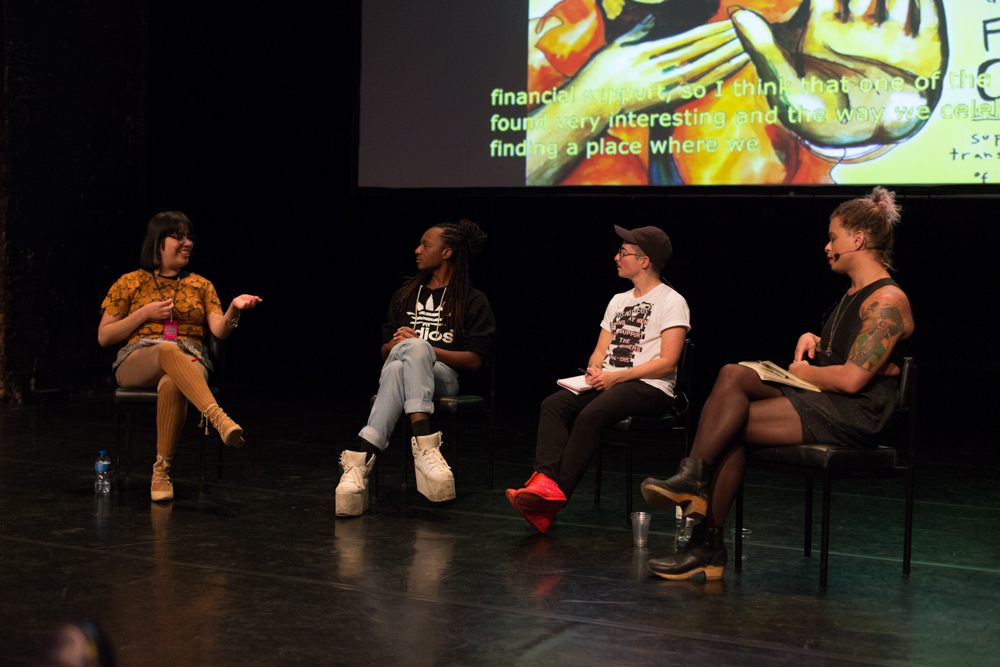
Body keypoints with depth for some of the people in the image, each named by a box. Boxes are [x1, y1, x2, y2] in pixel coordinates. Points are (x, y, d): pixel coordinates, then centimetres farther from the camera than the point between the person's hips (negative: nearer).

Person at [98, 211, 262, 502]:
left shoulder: (200, 286, 18)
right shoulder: (130, 283, 12)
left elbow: (220, 330, 3)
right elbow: (104, 337, 9)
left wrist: (234, 309, -17)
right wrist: (145, 314, -2)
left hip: (189, 362, 1)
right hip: (138, 362, -1)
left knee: (172, 385, -39)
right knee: (168, 349, -39)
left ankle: (162, 470, -31)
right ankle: (218, 418, -55)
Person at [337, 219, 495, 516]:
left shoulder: (473, 301, 12)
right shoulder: (406, 294, 27)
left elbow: (475, 360, 0)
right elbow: (384, 350, 23)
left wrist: (424, 348, -11)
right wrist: (397, 344, -3)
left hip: (442, 374, -3)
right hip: (397, 365, 3)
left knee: (413, 347, -40)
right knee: (397, 367, -38)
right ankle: (425, 445, -58)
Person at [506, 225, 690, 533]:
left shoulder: (672, 302, -1)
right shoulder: (619, 300, 23)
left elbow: (667, 362, -11)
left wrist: (617, 376, -17)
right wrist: (594, 370, -4)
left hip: (650, 389, -7)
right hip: (608, 381, 7)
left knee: (591, 414, -34)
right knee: (554, 404, -21)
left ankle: (556, 495, -36)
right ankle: (546, 482, -39)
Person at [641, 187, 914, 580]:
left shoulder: (888, 301, -11)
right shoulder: (854, 294, 20)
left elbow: (852, 378, -20)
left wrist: (804, 373, -3)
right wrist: (810, 340, 10)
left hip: (853, 415, -9)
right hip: (820, 403, 9)